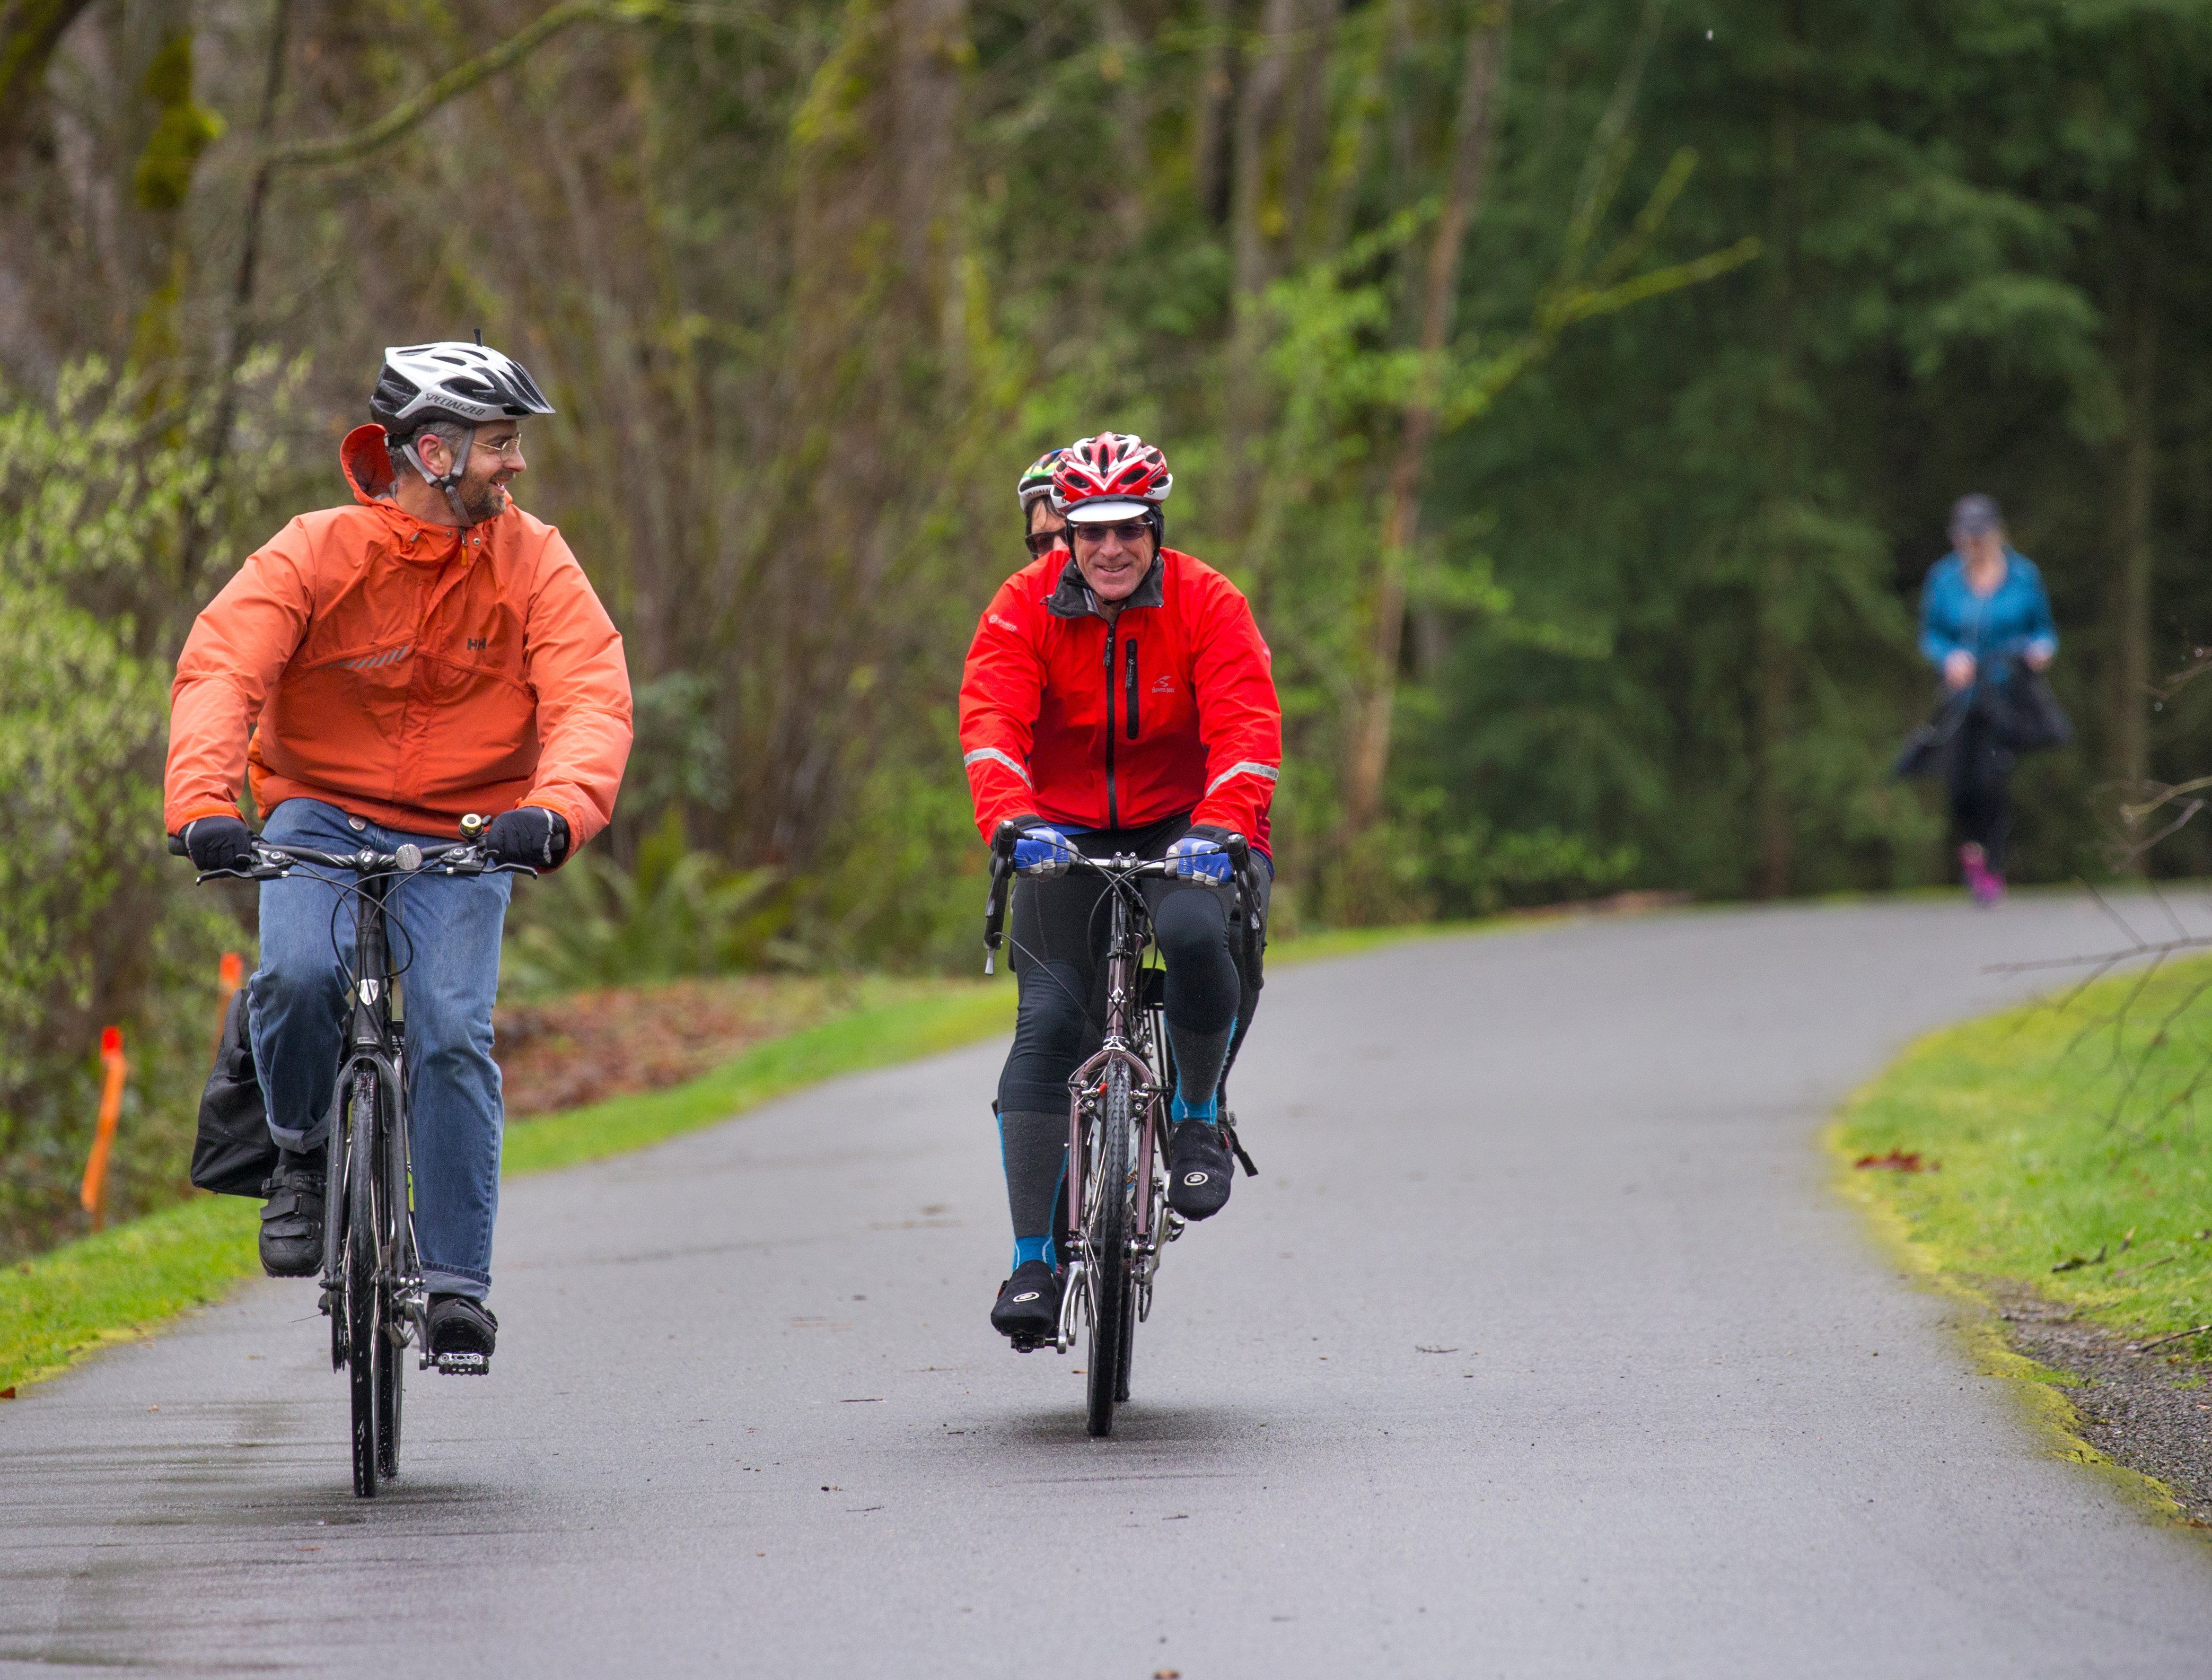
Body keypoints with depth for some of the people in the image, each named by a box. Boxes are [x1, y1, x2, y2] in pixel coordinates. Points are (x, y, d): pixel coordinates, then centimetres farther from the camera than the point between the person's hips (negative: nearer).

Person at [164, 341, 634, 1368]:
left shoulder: (534, 566, -7)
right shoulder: (315, 554, -12)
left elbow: (593, 699, -18)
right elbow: (220, 673, -23)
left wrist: (558, 809, -40)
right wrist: (202, 804, -41)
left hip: (461, 839, 1)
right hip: (320, 813, -1)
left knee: (451, 1033, -17)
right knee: (298, 976, -29)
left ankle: (457, 1282, -6)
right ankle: (300, 1151, 1)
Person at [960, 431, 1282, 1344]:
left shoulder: (1208, 604, -12)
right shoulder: (1024, 607, -9)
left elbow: (1246, 729, -22)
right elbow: (992, 722, -22)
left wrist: (1220, 828, -40)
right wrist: (1012, 821, -41)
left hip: (1182, 830, -1)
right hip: (1065, 835, 1)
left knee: (1196, 934, -34)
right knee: (1049, 1020, -15)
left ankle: (1200, 1118, -6)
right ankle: (1033, 1258, -11)